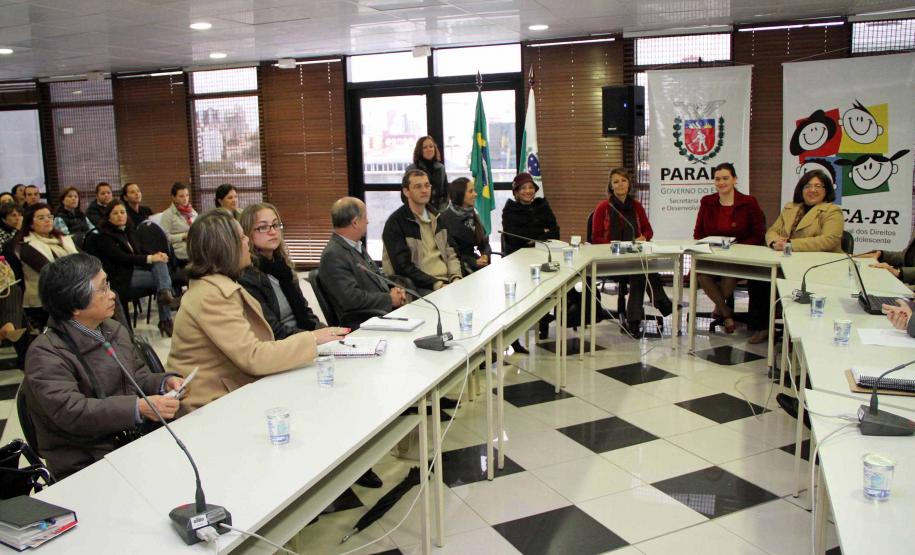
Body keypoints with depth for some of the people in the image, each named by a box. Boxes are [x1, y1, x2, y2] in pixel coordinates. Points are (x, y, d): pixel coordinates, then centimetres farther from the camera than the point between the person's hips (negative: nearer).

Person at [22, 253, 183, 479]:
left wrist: (166, 382, -4)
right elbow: (70, 412, -24)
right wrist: (139, 408, -31)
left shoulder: (115, 330, 10)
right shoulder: (45, 354, -13)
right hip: (85, 466, -7)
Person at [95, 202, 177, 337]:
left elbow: (140, 252, 14)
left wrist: (157, 255, -9)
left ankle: (165, 293, -32)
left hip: (136, 268, 6)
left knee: (160, 263, -22)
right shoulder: (105, 236, -4)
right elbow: (122, 257, -17)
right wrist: (150, 258, -26)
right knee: (164, 277, -22)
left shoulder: (128, 230, 17)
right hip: (123, 276, -6)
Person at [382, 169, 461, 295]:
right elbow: (404, 267, -11)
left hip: (446, 282, 6)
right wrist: (436, 284, -18)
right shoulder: (395, 223, -5)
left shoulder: (436, 217, 16)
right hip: (418, 287, -6)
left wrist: (455, 278, -2)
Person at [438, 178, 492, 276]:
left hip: (474, 259, 7)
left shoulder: (473, 214, 15)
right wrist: (473, 262, -17)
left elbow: (484, 240, 15)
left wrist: (486, 255, -7)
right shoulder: (445, 218, -8)